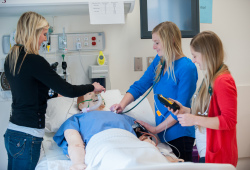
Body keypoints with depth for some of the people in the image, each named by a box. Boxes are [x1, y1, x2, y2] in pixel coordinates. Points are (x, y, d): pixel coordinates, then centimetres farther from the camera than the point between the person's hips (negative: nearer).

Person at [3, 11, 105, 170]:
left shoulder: (11, 59, 6)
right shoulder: (34, 61, -20)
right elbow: (67, 90, -17)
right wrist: (93, 87, 0)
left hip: (12, 132, 9)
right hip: (27, 138, -8)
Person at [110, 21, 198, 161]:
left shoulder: (187, 68, -17)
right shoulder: (159, 61, 6)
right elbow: (140, 86, 9)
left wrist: (156, 129, -13)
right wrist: (122, 105, -7)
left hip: (179, 135, -7)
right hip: (163, 134, 7)